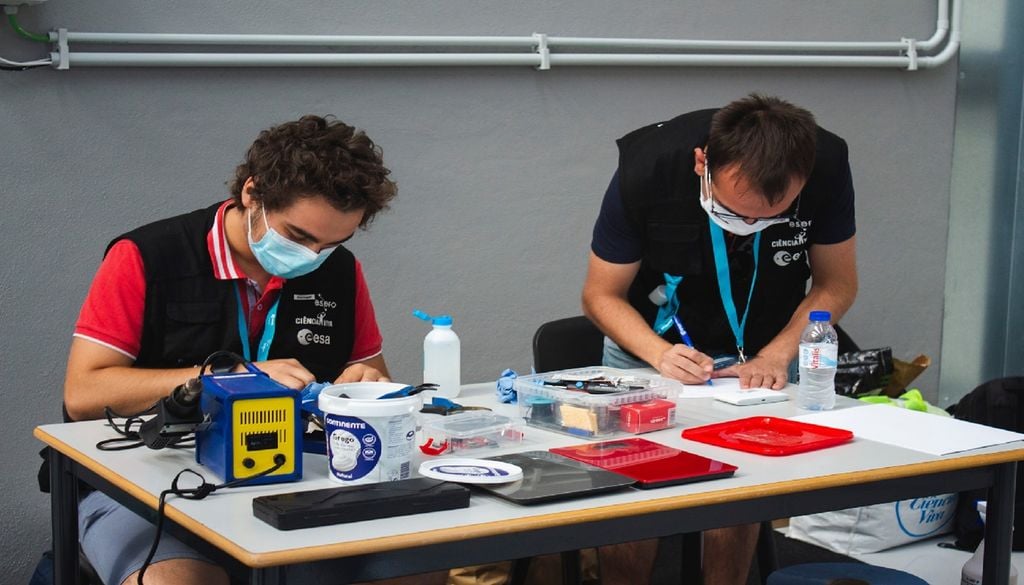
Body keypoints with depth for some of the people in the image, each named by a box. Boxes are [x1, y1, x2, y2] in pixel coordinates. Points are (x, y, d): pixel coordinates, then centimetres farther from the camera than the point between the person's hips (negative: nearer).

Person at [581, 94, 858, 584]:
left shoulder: (826, 165, -24)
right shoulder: (646, 169, -28)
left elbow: (836, 284, -8)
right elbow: (601, 295, -14)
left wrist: (776, 354, -22)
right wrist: (662, 354, -30)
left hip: (759, 359, 1)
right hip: (650, 346, -1)